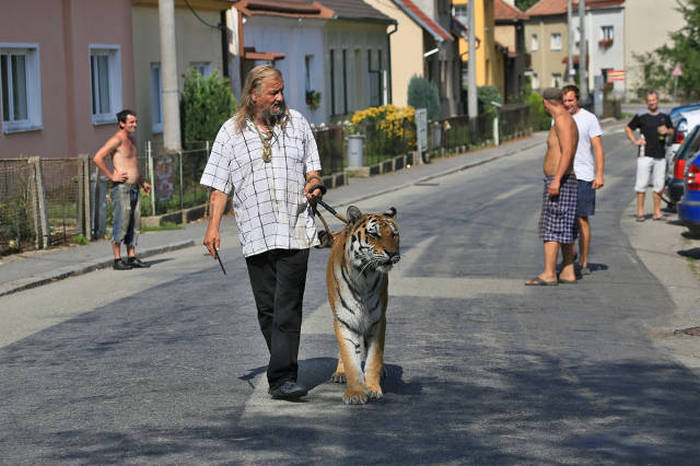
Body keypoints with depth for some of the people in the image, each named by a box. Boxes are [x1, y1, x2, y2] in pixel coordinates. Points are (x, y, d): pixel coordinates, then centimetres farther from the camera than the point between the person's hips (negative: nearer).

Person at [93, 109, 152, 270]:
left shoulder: (130, 140, 18)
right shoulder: (117, 139, -10)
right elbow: (97, 158, -19)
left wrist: (142, 182, 25)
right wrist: (112, 176, -17)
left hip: (134, 189, 9)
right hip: (121, 188, -9)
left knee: (134, 224, 9)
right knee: (121, 224, -8)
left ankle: (132, 257, 14)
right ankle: (117, 260, -4)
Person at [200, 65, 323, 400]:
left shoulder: (297, 123, 11)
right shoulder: (232, 132, 7)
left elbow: (312, 167, 18)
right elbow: (219, 185, 5)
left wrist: (313, 183, -4)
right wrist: (213, 226, -4)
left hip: (295, 231, -1)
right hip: (255, 233, 1)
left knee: (288, 307, -10)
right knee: (267, 309, 5)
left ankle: (282, 379, -15)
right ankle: (286, 368, 19)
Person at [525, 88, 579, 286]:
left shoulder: (562, 120, -13)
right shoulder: (565, 121, 18)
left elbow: (567, 151, -23)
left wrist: (557, 180, -29)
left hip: (559, 182, -10)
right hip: (561, 183, 10)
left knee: (551, 227, -13)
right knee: (564, 230, 11)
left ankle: (549, 274, -16)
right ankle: (568, 272, 13)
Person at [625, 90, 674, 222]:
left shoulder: (664, 116, 10)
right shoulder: (641, 116, 0)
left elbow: (672, 131, 21)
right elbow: (628, 128, 9)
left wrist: (667, 131, -2)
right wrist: (635, 141, -4)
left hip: (660, 156, 3)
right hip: (645, 155, -3)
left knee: (659, 185, 5)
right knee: (642, 184, -5)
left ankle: (657, 212, 12)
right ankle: (640, 212, 1)